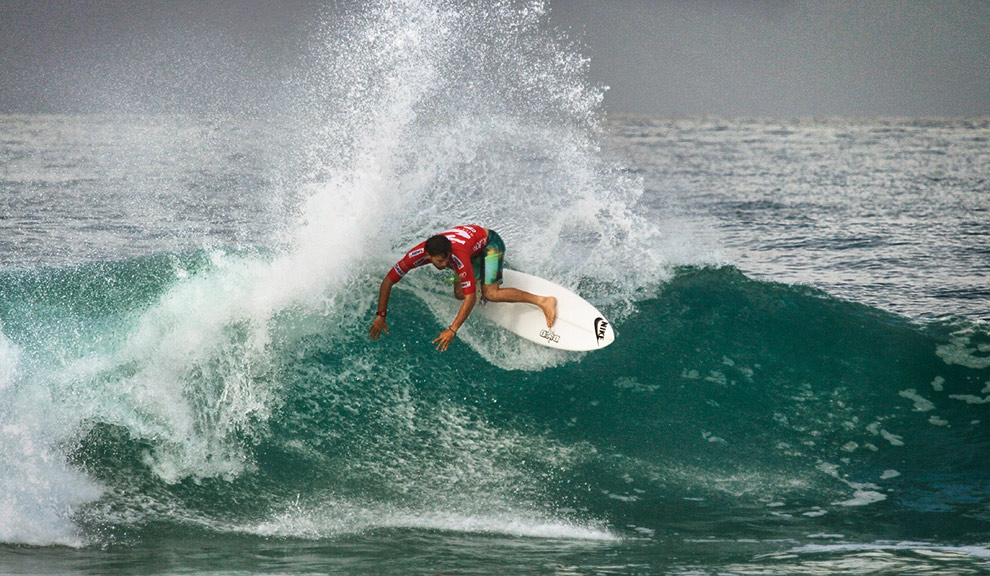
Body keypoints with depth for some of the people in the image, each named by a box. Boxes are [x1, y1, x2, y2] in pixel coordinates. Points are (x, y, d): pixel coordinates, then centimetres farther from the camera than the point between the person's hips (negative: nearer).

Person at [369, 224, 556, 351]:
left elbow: (471, 298, -42)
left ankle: (543, 301, -16)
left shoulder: (458, 257, -43)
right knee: (460, 294, -7)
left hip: (490, 241, -6)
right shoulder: (418, 255, -29)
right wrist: (380, 316, -23)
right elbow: (387, 281, -21)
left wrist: (452, 330, -45)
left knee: (490, 294, -23)